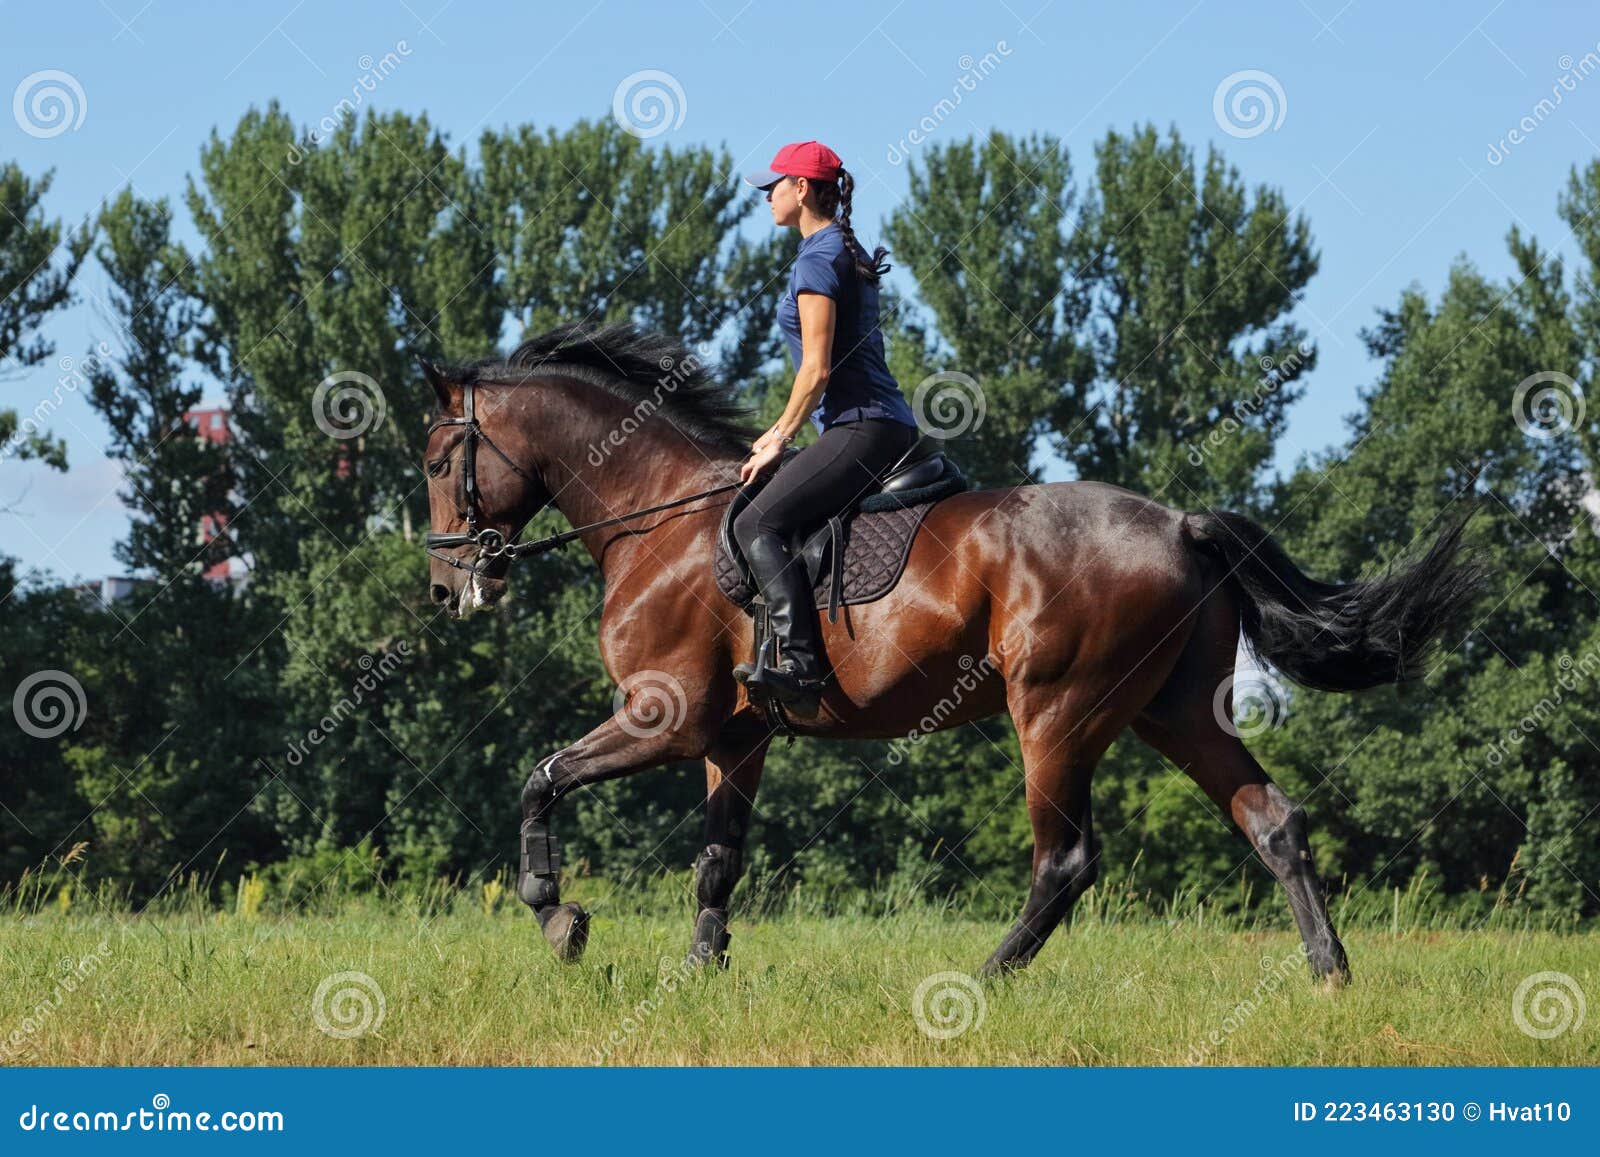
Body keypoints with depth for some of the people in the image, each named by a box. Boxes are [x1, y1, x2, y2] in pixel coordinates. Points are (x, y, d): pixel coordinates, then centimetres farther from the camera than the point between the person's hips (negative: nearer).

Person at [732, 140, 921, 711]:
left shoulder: (817, 261, -11)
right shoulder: (846, 253, 19)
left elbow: (817, 369, -16)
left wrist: (780, 439, -6)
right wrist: (783, 430, 24)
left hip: (861, 427, -11)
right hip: (882, 423, 11)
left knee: (757, 524, -20)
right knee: (769, 519, 22)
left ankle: (802, 667, -34)